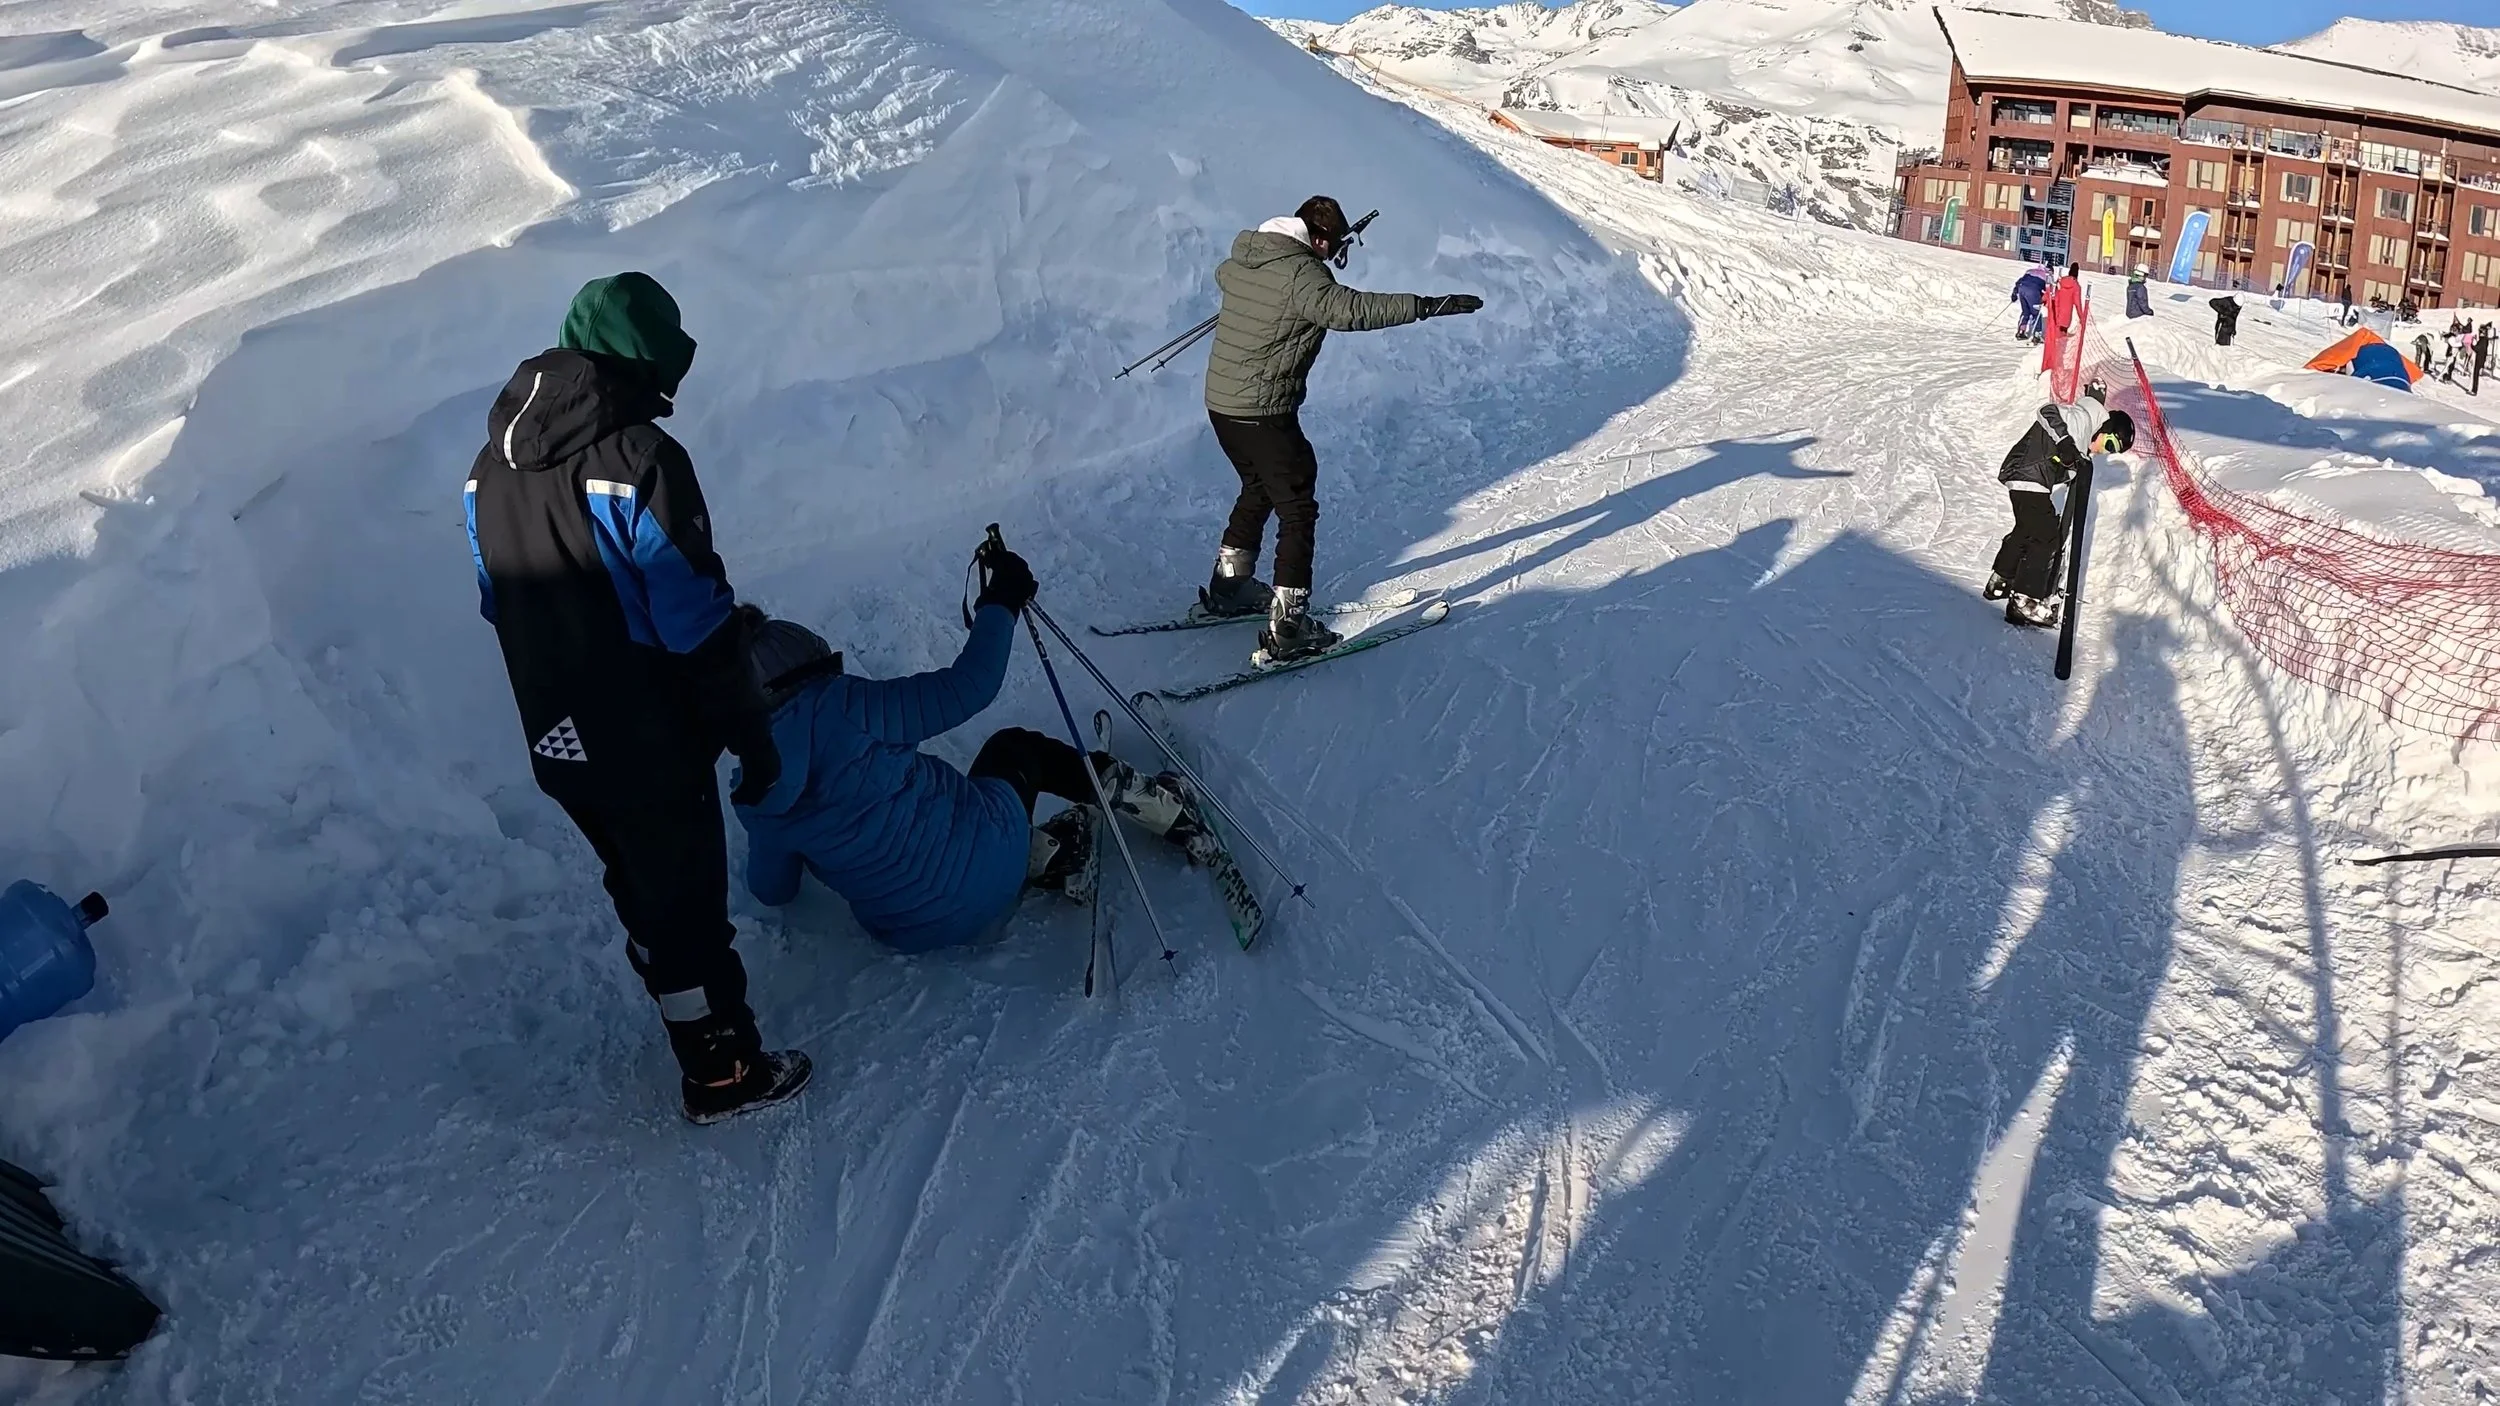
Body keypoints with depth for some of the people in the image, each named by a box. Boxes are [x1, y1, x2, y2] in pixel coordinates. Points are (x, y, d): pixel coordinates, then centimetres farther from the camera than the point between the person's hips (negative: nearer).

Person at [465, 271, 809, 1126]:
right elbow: (695, 621, -20)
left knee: (640, 893, 22)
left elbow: (502, 607, 12)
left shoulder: (493, 463, 3)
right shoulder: (637, 457, -21)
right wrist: (750, 731, -11)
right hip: (648, 746, -7)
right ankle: (724, 1072, 22)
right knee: (687, 901, 8)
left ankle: (698, 1032, 38)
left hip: (555, 746, 7)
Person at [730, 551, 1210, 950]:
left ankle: (1041, 857, 11)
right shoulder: (838, 709, -19)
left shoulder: (752, 799, -5)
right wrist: (1002, 601, -3)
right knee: (1015, 747, 26)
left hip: (915, 931, 4)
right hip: (987, 860, -4)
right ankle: (1167, 809, 26)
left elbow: (771, 891, 12)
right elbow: (969, 685, -16)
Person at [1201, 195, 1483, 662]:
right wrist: (1427, 305, -33)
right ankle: (1287, 628, -3)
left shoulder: (1240, 260, 8)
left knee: (1258, 488, 28)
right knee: (1298, 511, 0)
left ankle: (1228, 586, 40)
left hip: (1219, 401, 9)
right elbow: (1351, 309, -33)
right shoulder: (1301, 276, -18)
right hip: (1264, 413, -9)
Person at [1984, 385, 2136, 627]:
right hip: (2029, 478, -11)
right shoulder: (2084, 418, -9)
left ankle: (2000, 582, 42)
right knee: (2046, 536, -11)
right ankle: (2024, 603, -14)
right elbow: (2048, 412, -25)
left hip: (2020, 474, 11)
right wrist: (2065, 442, -33)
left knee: (2026, 530, 26)